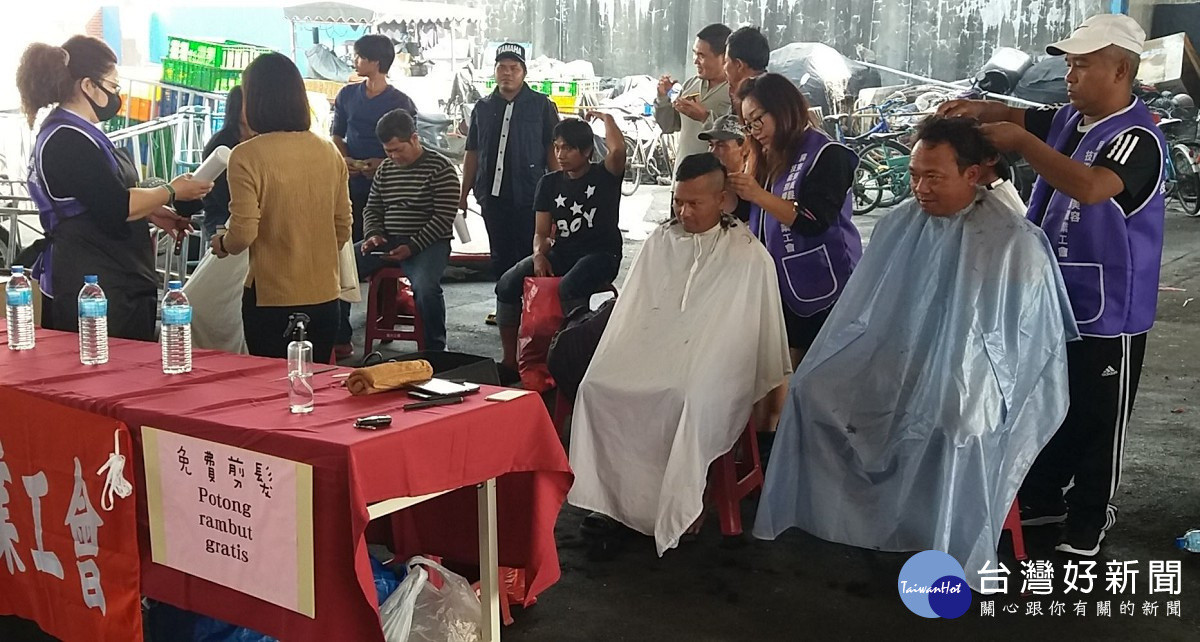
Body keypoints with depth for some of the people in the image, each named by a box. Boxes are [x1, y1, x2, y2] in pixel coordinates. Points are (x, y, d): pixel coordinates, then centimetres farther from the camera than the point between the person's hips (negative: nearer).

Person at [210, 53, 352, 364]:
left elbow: (243, 235, -15)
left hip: (271, 298, -4)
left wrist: (222, 244, 7)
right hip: (324, 295, 5)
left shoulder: (246, 156, -14)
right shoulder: (329, 153, 1)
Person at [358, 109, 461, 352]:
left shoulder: (440, 168, -5)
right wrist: (373, 234, -2)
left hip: (427, 244, -6)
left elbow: (444, 218, -11)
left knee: (426, 287, -36)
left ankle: (435, 348, -14)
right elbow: (372, 209, 21)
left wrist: (412, 246, -19)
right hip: (386, 243, 6)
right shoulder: (385, 170, 14)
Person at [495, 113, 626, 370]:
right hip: (561, 253, 5)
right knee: (507, 284, -16)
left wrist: (606, 117, -8)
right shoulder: (549, 183, 12)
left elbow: (618, 150, -26)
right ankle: (510, 359, -5)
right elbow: (542, 232, 13)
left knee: (569, 288, -38)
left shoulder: (603, 175, -2)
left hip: (601, 254, -5)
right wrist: (539, 254, -10)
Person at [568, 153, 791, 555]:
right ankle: (610, 499, -16)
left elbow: (762, 327, 6)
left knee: (693, 396, -37)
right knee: (597, 386, -23)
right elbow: (631, 310, 16)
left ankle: (680, 507, -20)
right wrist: (614, 359, 5)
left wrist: (773, 385, 7)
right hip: (651, 352, 4)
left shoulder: (748, 256, 4)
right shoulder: (660, 242, 17)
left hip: (713, 360, -4)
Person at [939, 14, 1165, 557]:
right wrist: (981, 110, -8)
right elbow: (1021, 119, 16)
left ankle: (1089, 518, 23)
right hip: (1053, 297, 8)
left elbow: (1089, 188, -38)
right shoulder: (1070, 119, 4)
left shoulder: (1137, 138, -22)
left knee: (1095, 420, 7)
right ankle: (1041, 497, 37)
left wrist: (1020, 142, -32)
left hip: (1105, 312, -8)